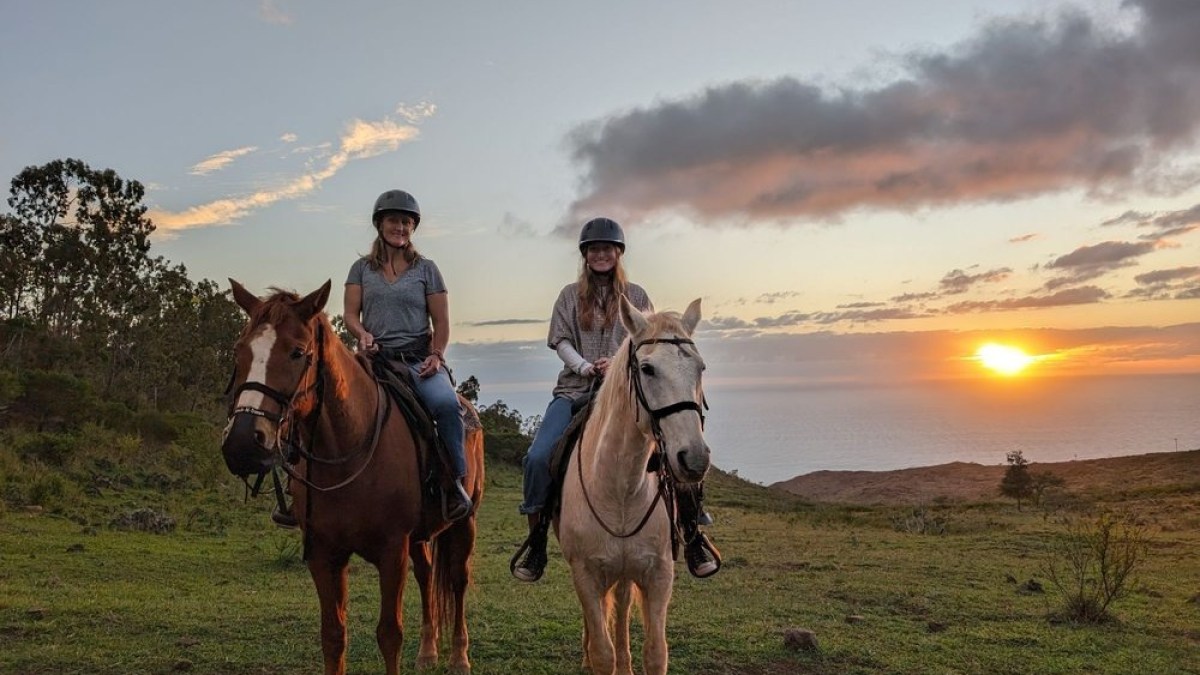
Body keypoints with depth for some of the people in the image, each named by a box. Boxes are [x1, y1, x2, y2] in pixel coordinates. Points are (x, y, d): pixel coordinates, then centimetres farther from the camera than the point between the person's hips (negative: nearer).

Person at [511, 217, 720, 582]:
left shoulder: (635, 296, 12)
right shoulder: (570, 295, 13)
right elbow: (561, 341, 4)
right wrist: (585, 367, -14)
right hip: (575, 389, 1)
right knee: (538, 456, -20)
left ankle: (693, 535, -4)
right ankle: (536, 541, -2)